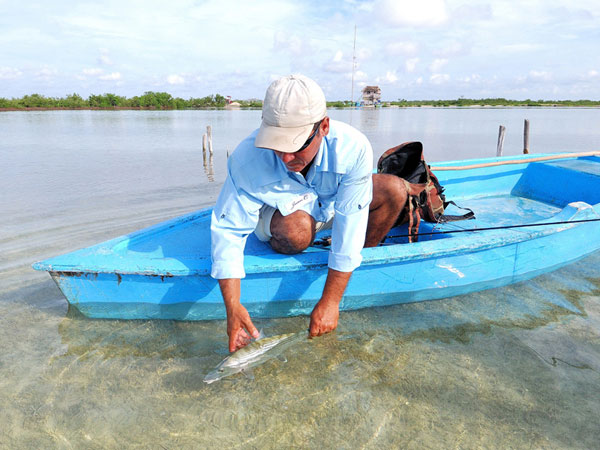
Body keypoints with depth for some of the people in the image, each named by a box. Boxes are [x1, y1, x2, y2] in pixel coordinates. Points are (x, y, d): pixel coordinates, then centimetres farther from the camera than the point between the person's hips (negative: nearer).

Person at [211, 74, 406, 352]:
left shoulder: (353, 147, -34)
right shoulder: (247, 158, -35)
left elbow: (350, 223, -34)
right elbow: (228, 230, -31)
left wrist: (330, 301, -35)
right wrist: (233, 306, -39)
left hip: (331, 204, 3)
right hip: (278, 212, -2)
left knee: (395, 189, -17)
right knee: (296, 227, -39)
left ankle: (360, 266, 0)